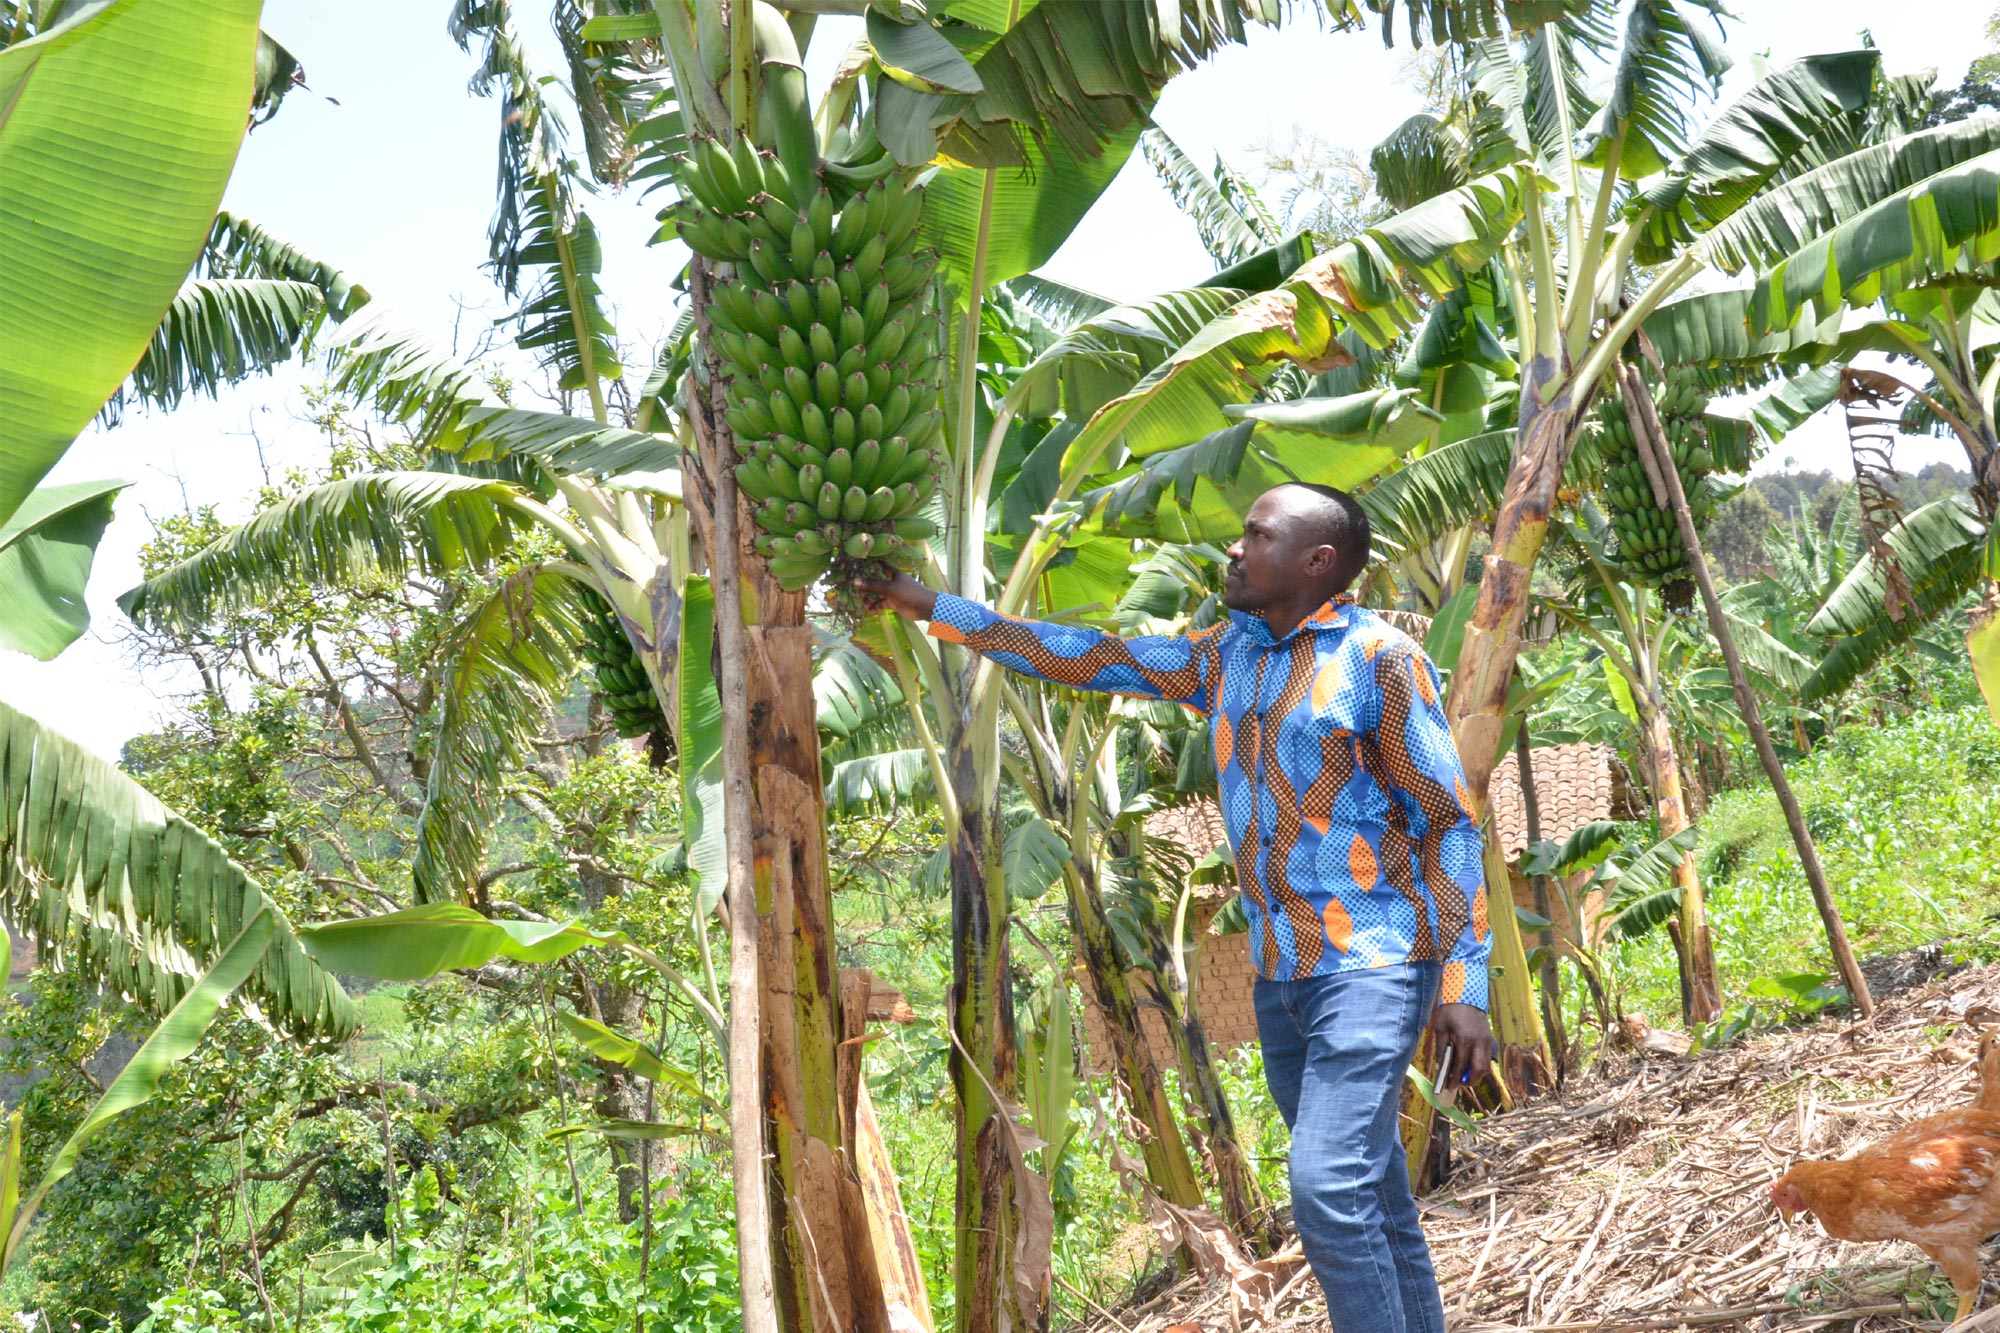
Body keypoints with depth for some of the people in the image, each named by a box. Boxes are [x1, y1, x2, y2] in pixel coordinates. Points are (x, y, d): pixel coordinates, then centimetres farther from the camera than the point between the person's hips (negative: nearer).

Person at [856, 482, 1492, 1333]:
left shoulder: (1382, 657, -7)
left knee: (1330, 1185, -18)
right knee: (1369, 1193, 10)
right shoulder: (1226, 655, 12)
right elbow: (1088, 657, 16)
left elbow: (1450, 824, -9)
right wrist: (935, 609, 16)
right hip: (1281, 974, 6)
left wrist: (1464, 982, -15)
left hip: (1372, 967, -6)